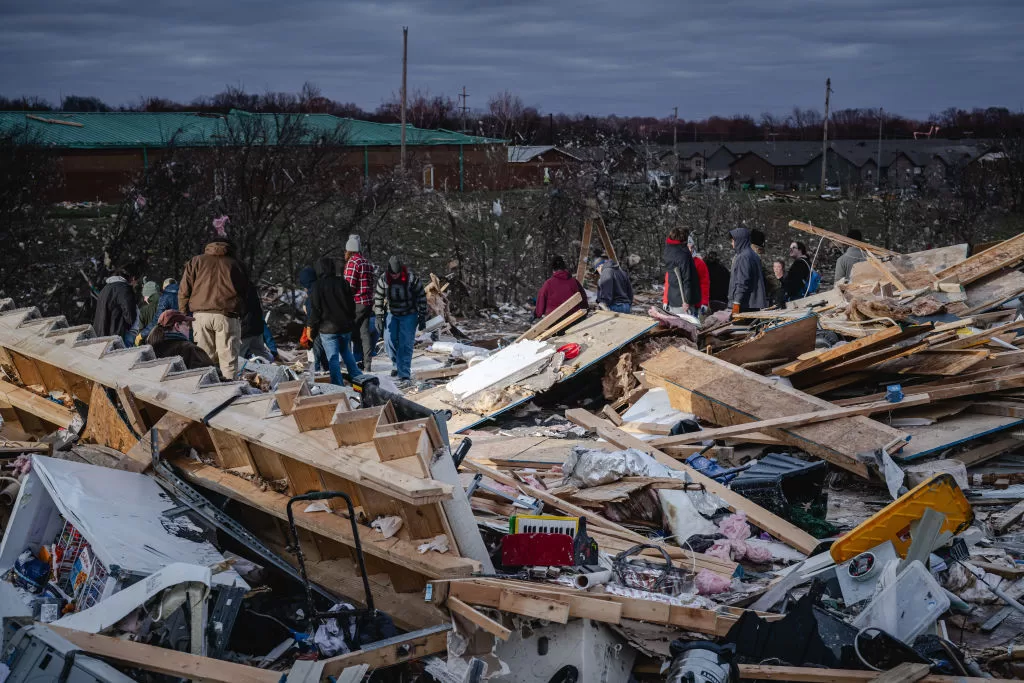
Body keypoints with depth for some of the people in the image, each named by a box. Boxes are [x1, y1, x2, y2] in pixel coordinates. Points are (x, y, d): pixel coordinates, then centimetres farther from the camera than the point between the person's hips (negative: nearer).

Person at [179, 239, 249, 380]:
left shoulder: (196, 261, 16)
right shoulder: (235, 264, 16)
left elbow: (184, 291, 10)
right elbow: (245, 292, 14)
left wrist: (184, 315, 13)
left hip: (201, 315, 1)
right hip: (227, 315, -1)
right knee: (228, 357, -2)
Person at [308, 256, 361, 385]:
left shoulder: (317, 286, -10)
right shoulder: (343, 283, 1)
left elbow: (315, 311, -8)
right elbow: (351, 304, 7)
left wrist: (312, 329, 1)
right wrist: (351, 321, 19)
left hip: (328, 328, -4)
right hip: (346, 327, 4)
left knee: (333, 358, 0)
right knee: (347, 353, 22)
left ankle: (338, 386, -2)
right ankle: (358, 378, 20)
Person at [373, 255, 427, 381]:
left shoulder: (411, 278, -19)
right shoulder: (383, 279, -12)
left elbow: (421, 296, -9)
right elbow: (378, 298, 0)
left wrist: (422, 317, -8)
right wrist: (379, 317, -3)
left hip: (409, 315, -3)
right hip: (392, 314, 3)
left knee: (406, 344, -9)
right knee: (391, 341, 1)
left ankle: (404, 373, -7)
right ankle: (397, 365, 25)